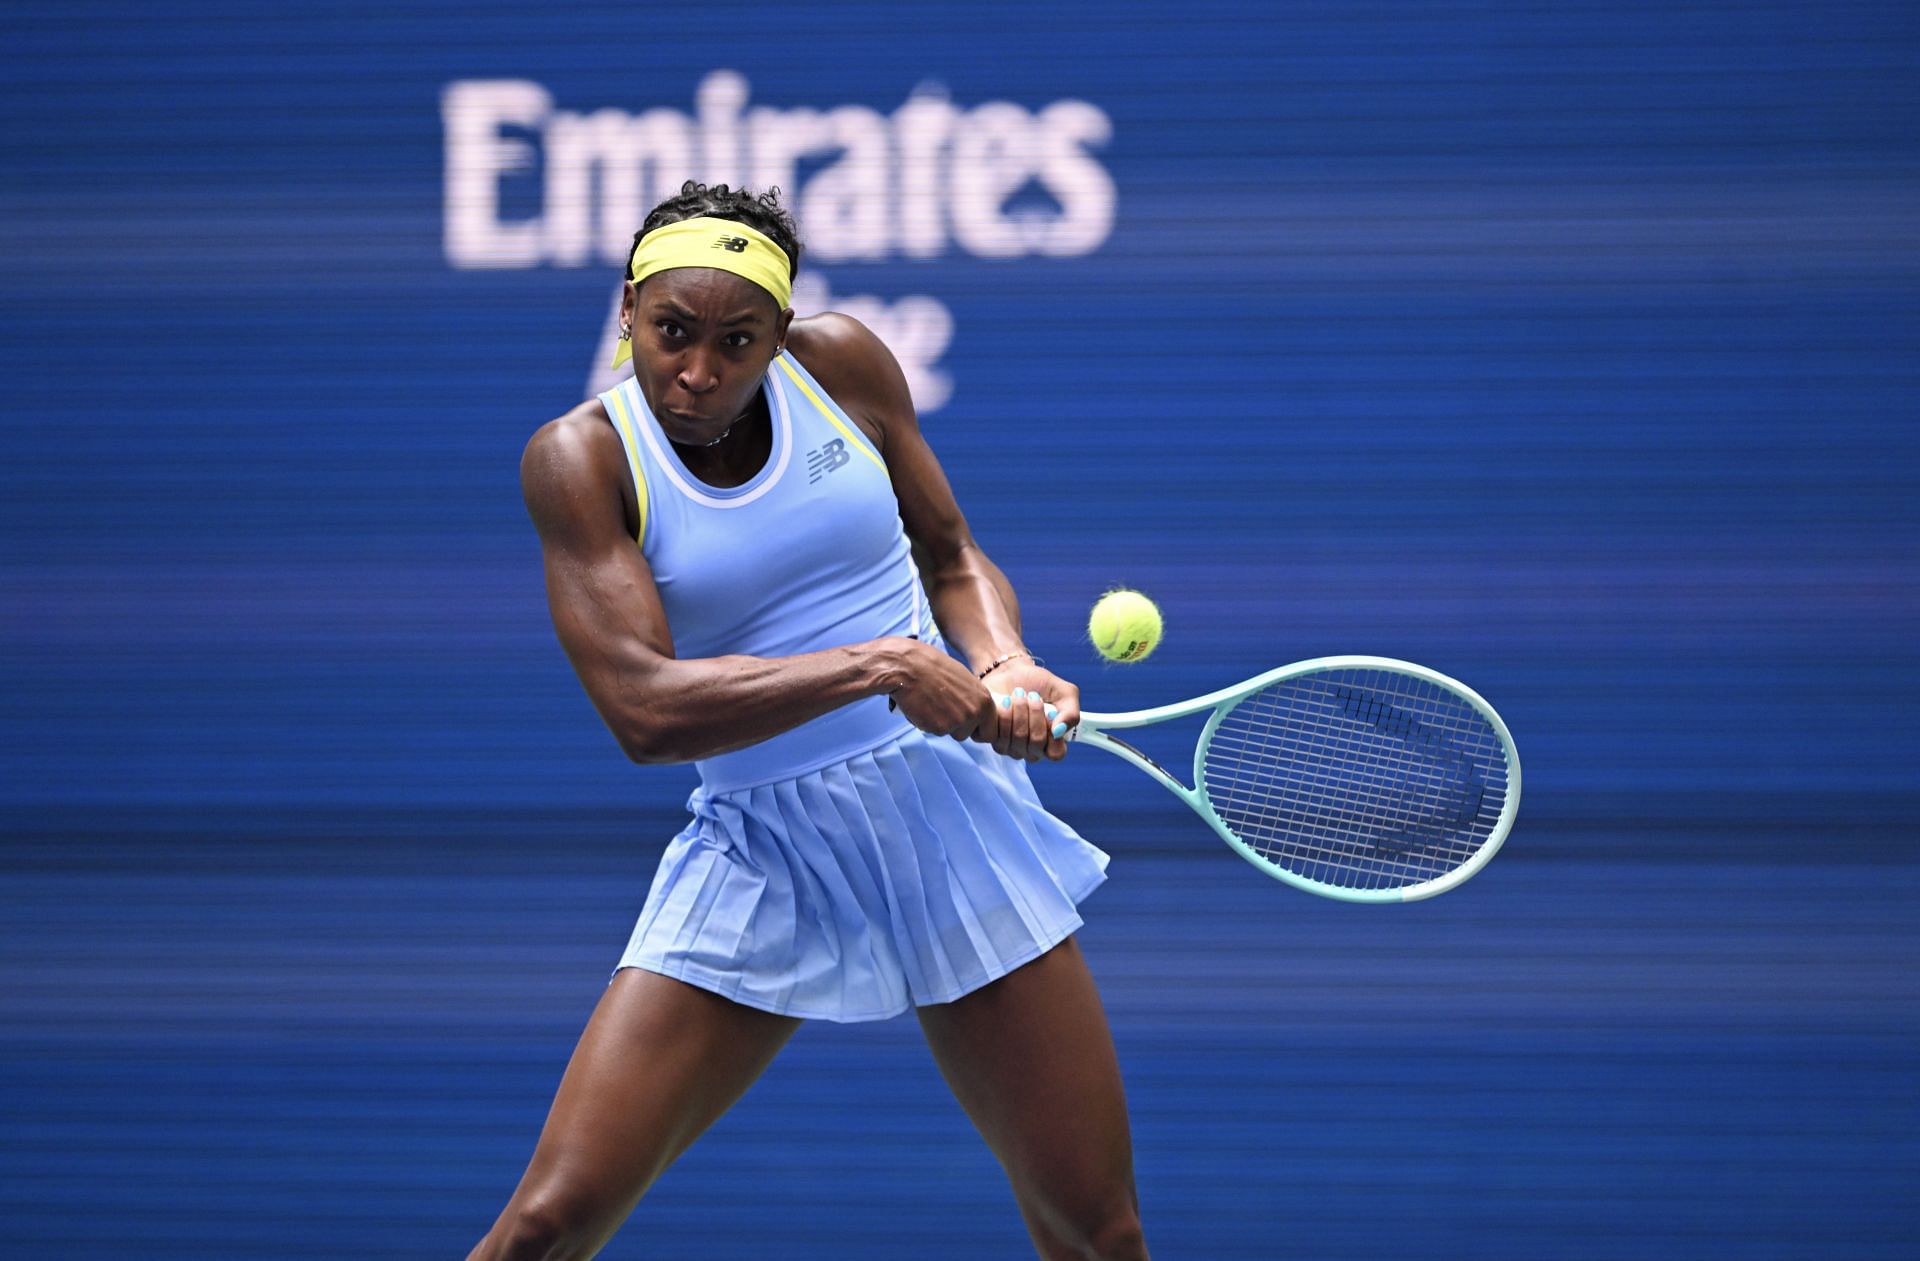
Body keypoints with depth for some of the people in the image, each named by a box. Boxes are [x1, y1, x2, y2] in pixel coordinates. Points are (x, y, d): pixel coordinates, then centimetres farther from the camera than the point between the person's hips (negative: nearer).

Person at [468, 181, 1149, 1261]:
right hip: (763, 853, -2)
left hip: (952, 811, 2)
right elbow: (644, 709, -20)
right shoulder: (581, 458, -10)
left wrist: (1004, 665, -11)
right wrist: (881, 665, -25)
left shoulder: (840, 362, -2)